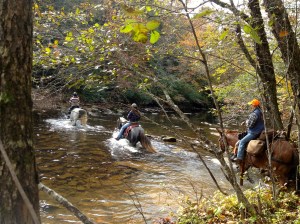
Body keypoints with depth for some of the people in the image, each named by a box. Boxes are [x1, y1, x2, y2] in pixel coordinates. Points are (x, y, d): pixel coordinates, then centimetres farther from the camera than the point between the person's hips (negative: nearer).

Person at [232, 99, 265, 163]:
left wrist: (246, 121, -1)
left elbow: (249, 124, -23)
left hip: (254, 133, -11)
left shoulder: (254, 113, -23)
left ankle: (239, 157, -10)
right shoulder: (261, 112, 9)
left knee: (242, 141, -9)